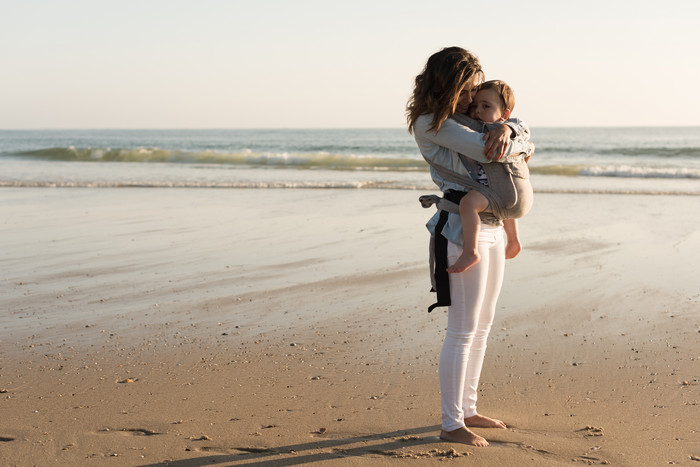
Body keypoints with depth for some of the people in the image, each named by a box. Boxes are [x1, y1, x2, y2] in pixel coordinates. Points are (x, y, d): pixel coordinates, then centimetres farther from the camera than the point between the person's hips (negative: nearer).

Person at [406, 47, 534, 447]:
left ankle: (467, 409, 27)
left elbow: (520, 127, 12)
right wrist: (520, 146, -4)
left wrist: (507, 128, -11)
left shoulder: (465, 116, 15)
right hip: (463, 226, -9)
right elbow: (485, 150, -22)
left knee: (483, 325, 15)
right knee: (463, 331, -4)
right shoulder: (431, 122, -12)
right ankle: (451, 424, 6)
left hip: (492, 226, 9)